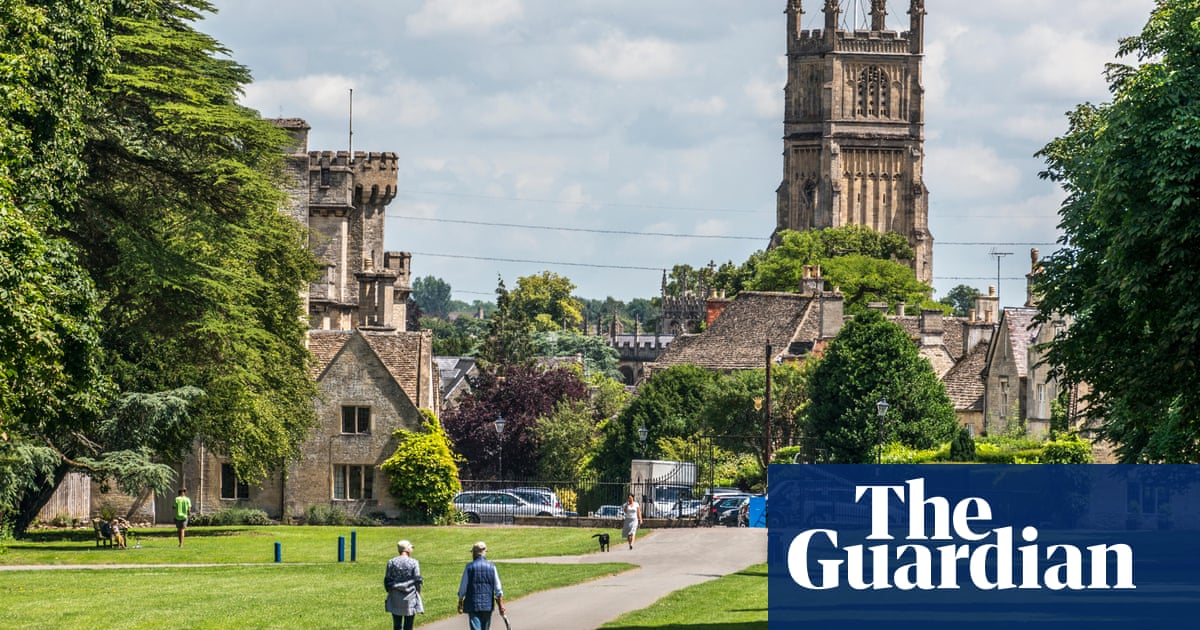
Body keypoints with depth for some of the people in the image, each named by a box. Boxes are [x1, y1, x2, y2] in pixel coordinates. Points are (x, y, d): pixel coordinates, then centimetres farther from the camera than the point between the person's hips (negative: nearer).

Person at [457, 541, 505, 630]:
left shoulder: (469, 567, -6)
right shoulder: (491, 567, 2)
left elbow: (462, 588, -2)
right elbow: (498, 590, 2)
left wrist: (460, 604, 9)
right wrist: (501, 605, 7)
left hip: (473, 605, -3)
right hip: (488, 605, 3)